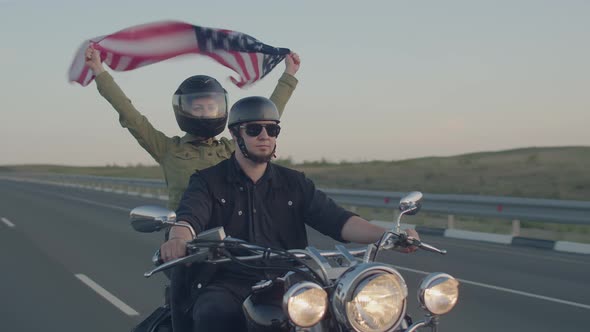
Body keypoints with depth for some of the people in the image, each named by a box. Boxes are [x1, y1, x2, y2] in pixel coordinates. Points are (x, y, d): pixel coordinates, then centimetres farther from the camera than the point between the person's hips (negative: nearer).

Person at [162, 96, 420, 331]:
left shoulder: (295, 183, 16)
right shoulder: (208, 182, 8)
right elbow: (190, 216, -11)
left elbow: (335, 219, 5)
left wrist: (385, 235, -13)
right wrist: (178, 239, -37)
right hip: (229, 285, -2)